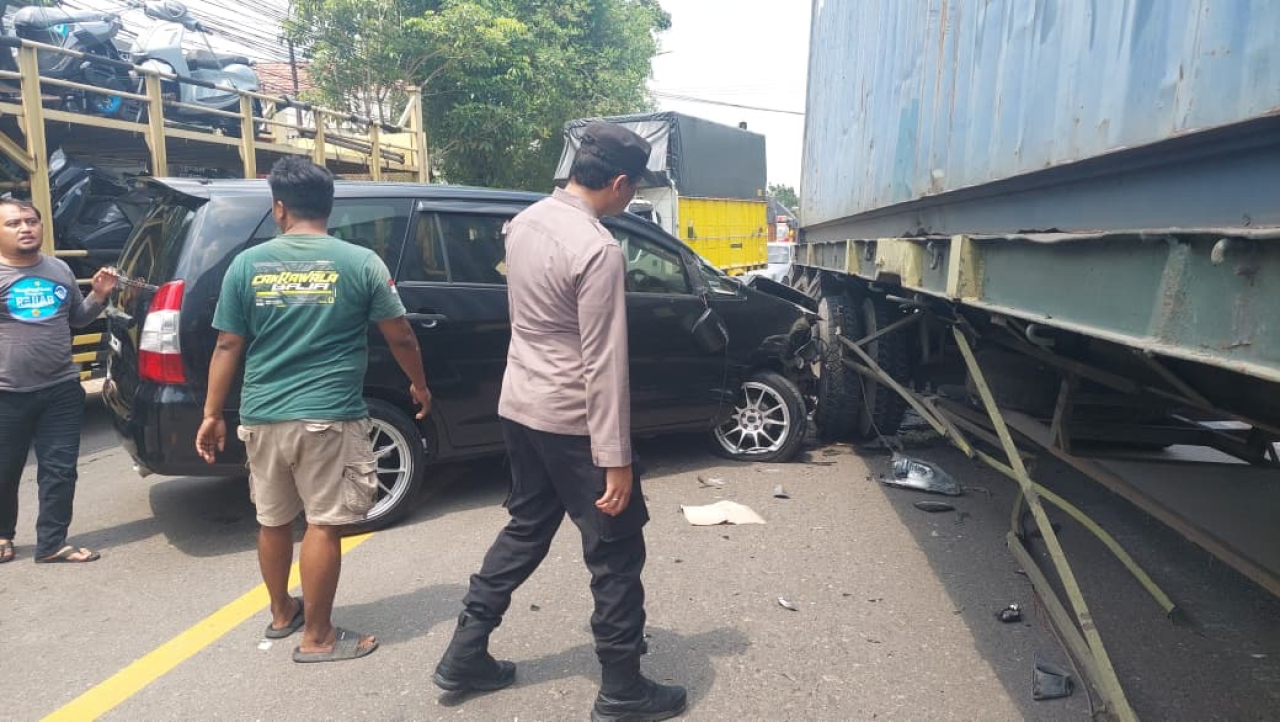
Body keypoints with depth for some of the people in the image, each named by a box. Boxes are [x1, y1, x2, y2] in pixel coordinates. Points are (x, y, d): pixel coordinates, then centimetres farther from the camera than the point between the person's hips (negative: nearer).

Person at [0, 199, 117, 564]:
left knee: (60, 470, 5)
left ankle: (52, 544, 15)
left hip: (62, 389, 4)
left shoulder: (60, 269, 9)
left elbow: (77, 318, 21)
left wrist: (98, 296, 3)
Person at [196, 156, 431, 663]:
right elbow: (401, 338, -1)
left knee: (273, 520, 18)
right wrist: (419, 385, 16)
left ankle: (282, 614, 36)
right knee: (324, 524, 4)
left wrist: (212, 415, 13)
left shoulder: (247, 264, 3)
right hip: (329, 417, -4)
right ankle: (317, 637, 13)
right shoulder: (360, 262, -4)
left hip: (261, 417, 4)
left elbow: (228, 347, 5)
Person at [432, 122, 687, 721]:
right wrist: (616, 459, -18)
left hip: (519, 407, 8)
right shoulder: (598, 250, -21)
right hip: (573, 422, -8)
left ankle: (464, 655, 30)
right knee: (616, 552, 7)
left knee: (526, 529, 23)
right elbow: (604, 365, -22)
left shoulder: (524, 222, 4)